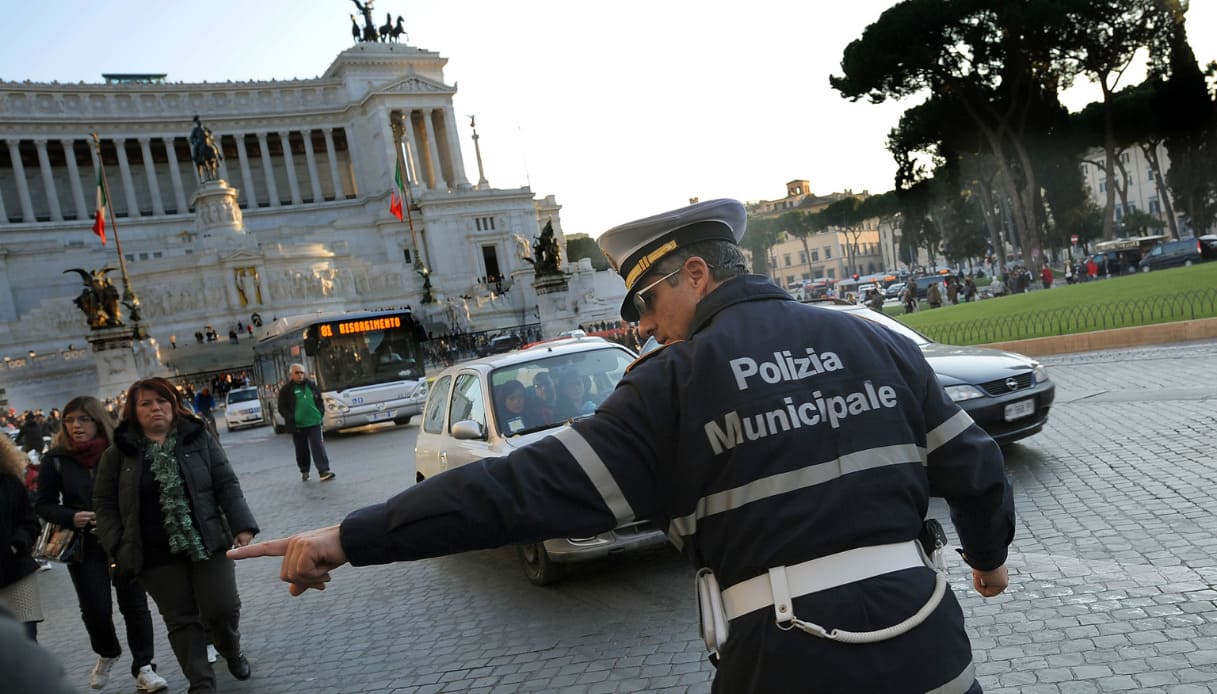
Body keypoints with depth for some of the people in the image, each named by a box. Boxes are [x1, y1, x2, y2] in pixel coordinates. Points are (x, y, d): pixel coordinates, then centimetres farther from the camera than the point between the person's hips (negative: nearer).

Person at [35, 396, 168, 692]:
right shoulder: (56, 458, -3)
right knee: (96, 609, 1)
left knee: (134, 604, 4)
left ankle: (143, 668, 17)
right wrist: (71, 517, -14)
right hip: (84, 544, 1)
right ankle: (106, 654, 33)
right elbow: (43, 504, 4)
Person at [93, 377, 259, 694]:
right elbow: (104, 504, 6)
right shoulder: (118, 454, 3)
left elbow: (226, 486, 0)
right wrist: (118, 548, -3)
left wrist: (241, 526, -8)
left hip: (208, 542, 0)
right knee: (182, 620, 4)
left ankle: (232, 651, 31)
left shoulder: (199, 439, 2)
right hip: (156, 553, 0)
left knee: (222, 608, 0)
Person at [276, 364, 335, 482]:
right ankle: (304, 471, 24)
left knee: (318, 447, -6)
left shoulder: (311, 385, 10)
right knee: (302, 450, 9)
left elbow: (319, 400, 19)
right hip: (298, 425, -1)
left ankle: (324, 471, -10)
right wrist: (290, 419, -10)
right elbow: (282, 408, 0)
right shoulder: (286, 389, 0)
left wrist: (320, 412, 6)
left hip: (314, 422, 1)